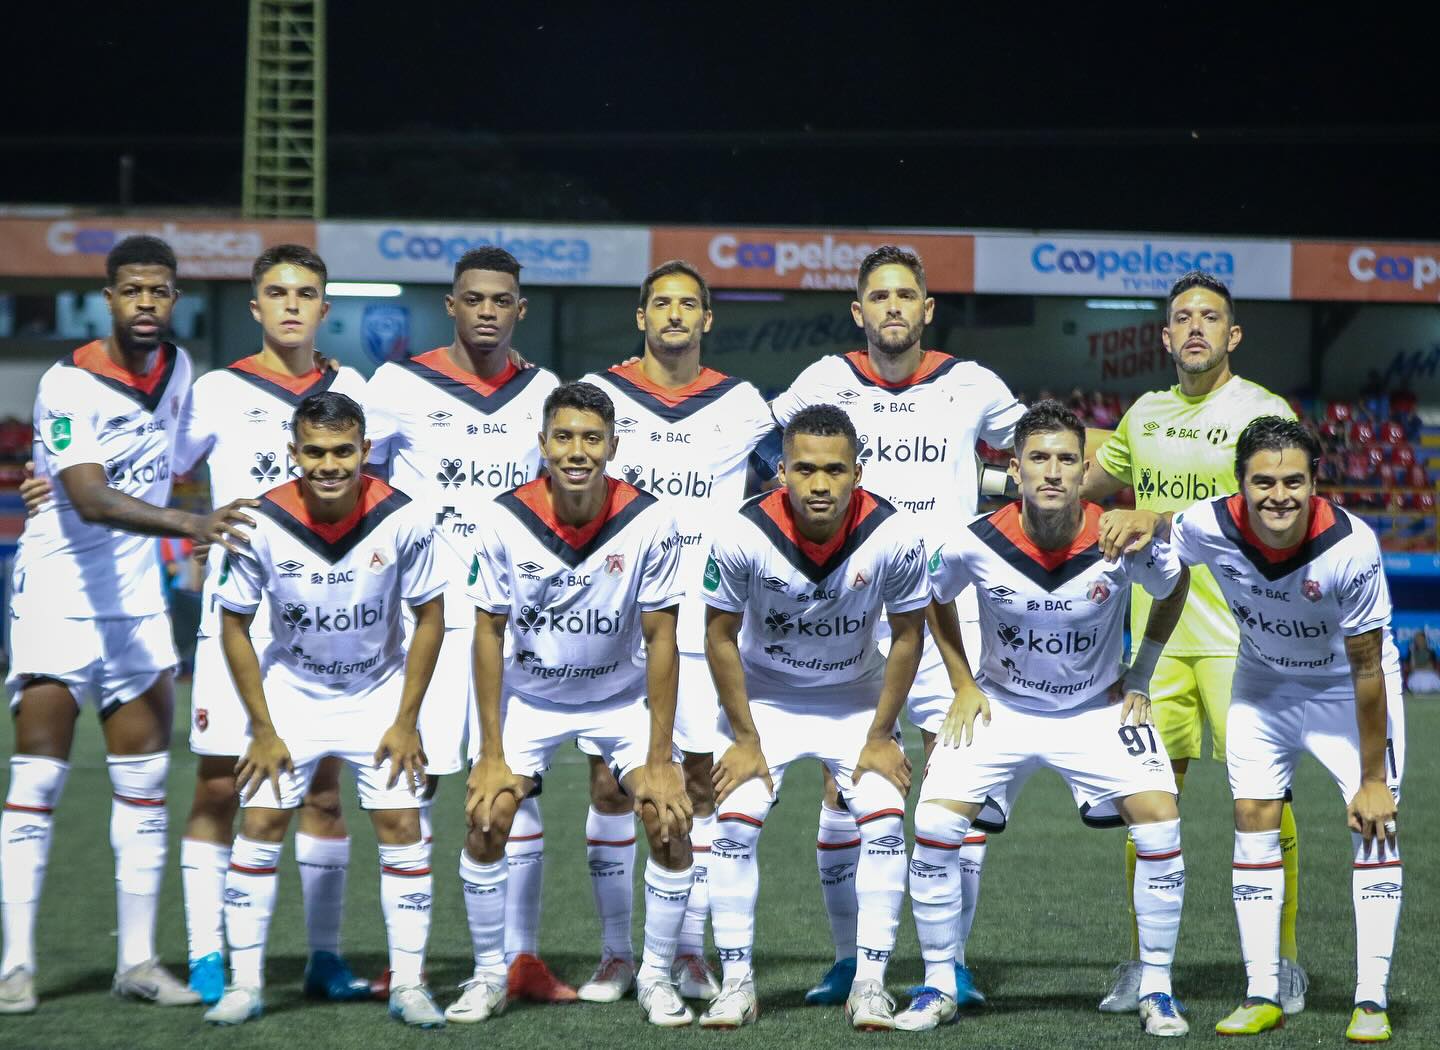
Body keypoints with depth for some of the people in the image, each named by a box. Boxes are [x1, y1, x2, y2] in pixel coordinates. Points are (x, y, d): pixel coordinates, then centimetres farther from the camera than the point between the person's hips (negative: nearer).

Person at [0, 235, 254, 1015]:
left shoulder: (177, 367, 4)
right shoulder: (69, 385, -17)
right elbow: (90, 499, -30)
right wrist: (189, 525, -41)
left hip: (138, 599, 6)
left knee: (145, 787, 6)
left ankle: (136, 959, 12)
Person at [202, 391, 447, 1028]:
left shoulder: (404, 520, -21)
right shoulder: (263, 524, -21)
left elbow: (429, 617, -8)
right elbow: (234, 625, -8)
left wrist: (406, 722, -9)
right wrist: (264, 731, -9)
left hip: (380, 694, 0)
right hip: (290, 693, 0)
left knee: (402, 827, -6)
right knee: (259, 825, -5)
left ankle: (408, 984, 2)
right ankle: (245, 984, 4)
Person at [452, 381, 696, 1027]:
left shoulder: (650, 521, -21)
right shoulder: (505, 520, -19)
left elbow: (660, 639, -15)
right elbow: (489, 634, -10)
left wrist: (659, 760, -16)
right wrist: (491, 753, -13)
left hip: (624, 695, 0)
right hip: (530, 694, 0)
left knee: (669, 821, -14)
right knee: (486, 820, -13)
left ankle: (656, 978, 4)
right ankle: (489, 975, 5)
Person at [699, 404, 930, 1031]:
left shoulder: (895, 536, -25)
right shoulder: (742, 536, -26)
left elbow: (907, 635, -8)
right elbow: (720, 635, -11)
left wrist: (880, 738, -7)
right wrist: (745, 740, -10)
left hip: (857, 699, 1)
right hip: (764, 697, 0)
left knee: (885, 821, -15)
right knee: (735, 821, -15)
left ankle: (870, 984, -5)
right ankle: (736, 983, -5)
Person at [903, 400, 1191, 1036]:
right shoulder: (976, 544, -19)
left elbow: (1174, 588, 3)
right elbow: (935, 597, 5)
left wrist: (1139, 677, 1)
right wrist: (963, 685, 1)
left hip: (1098, 709, 0)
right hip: (1001, 707, 0)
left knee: (1160, 821, -18)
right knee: (934, 824, -16)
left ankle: (1156, 990, -2)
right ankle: (939, 987, 2)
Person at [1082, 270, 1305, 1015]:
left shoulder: (1264, 413, -5)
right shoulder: (1145, 414, 13)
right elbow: (1097, 485, 32)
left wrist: (1151, 521, -24)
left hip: (1239, 635, -5)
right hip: (1156, 631, 5)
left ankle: (1282, 963, 6)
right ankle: (1141, 964, 12)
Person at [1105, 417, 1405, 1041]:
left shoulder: (1350, 547, -35)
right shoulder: (1212, 526, -26)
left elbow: (1367, 669, -25)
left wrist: (1373, 779, -20)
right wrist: (1145, 522, -24)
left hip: (1346, 685, -3)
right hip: (1263, 683, 3)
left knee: (1375, 823, -12)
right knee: (1253, 819, -3)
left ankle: (1371, 1001, -8)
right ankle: (1263, 996, 5)